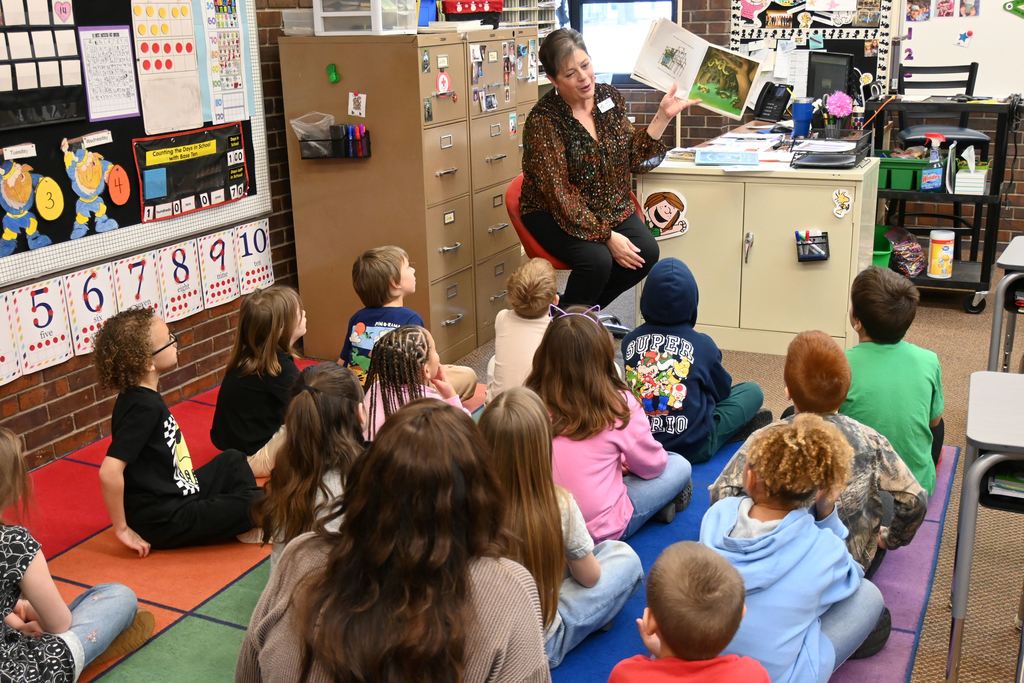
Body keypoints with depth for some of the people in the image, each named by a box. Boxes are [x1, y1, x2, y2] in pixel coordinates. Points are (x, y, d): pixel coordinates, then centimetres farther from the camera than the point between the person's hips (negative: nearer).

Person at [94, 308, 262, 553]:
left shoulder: (144, 395, 4)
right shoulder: (143, 406, -23)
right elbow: (109, 472, -31)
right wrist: (123, 529, -22)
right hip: (164, 520, -10)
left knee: (233, 460, 21)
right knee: (257, 504, -12)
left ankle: (242, 519, 10)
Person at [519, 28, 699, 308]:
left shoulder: (609, 97, -1)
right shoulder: (543, 120, -19)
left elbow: (634, 157, 4)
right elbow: (559, 194, -22)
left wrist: (663, 116, -8)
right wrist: (606, 236, -25)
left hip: (610, 206, 6)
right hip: (554, 213, -6)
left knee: (647, 252, -17)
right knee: (597, 260, -30)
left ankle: (586, 310, 5)